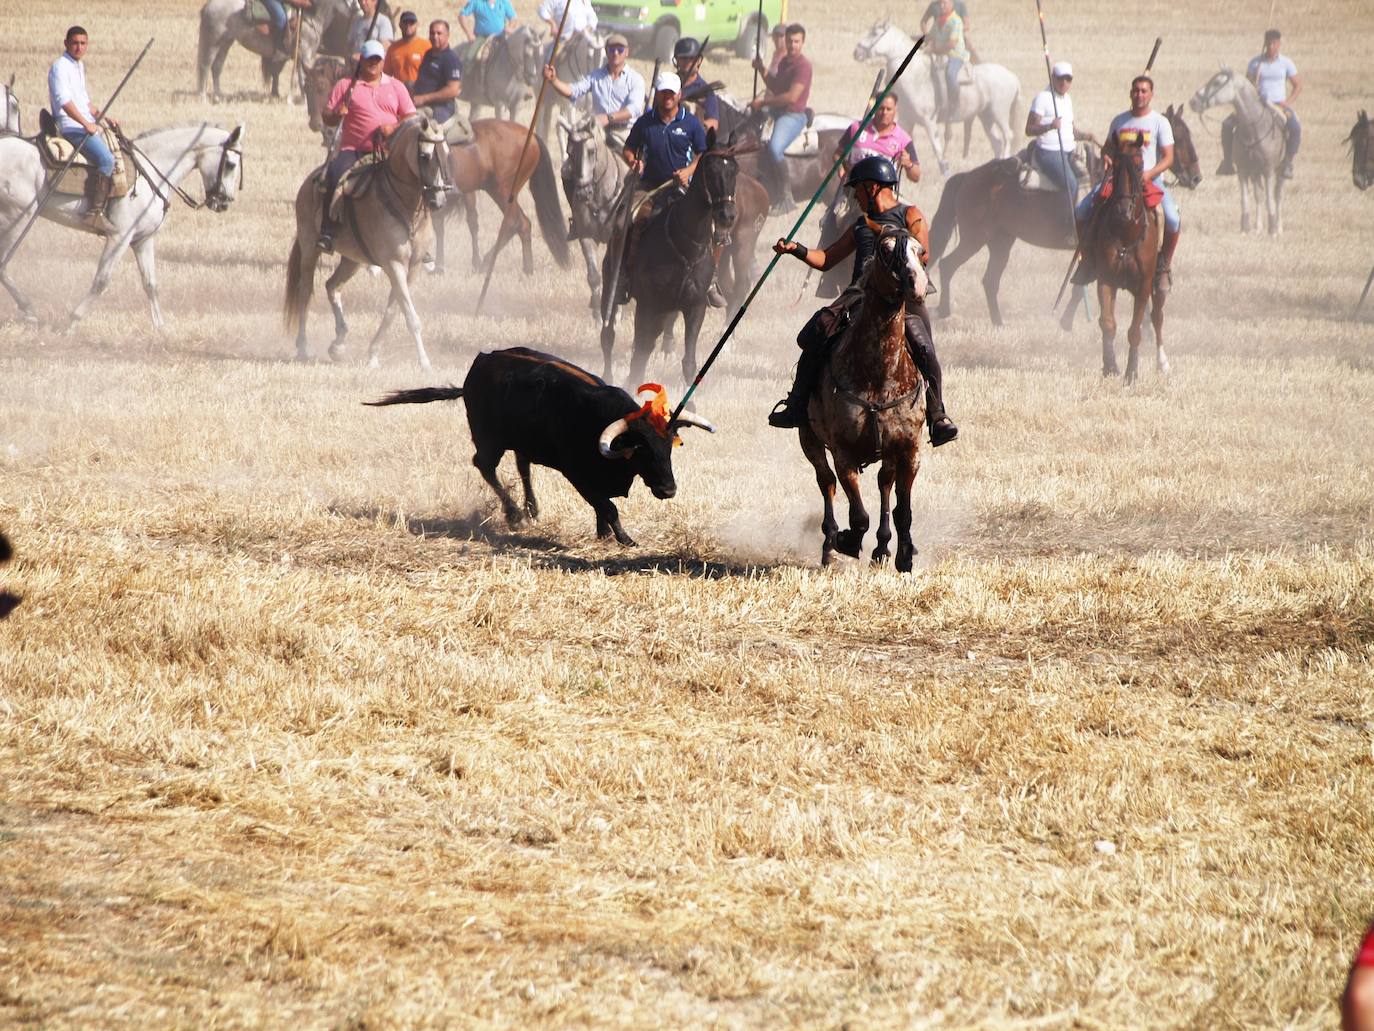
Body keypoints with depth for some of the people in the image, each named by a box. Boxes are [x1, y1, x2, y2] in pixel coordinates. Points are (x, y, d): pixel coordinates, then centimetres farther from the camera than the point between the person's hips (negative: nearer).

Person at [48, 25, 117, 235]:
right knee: (105, 159, -26)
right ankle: (94, 213, -31)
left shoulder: (79, 66, 19)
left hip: (87, 126, 10)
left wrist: (103, 118, 17)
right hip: (71, 127, -10)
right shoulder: (60, 67, -11)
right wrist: (86, 124, -26)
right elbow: (64, 101, -22)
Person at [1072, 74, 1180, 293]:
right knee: (1081, 212, -14)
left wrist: (1149, 174, -21)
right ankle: (1087, 260, 2)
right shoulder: (1119, 121, 11)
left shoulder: (1160, 123, 1)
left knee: (1172, 219, -29)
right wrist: (1106, 159, -2)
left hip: (1150, 178, -3)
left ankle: (1164, 267, -9)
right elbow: (1108, 149, 23)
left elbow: (1168, 158, -4)